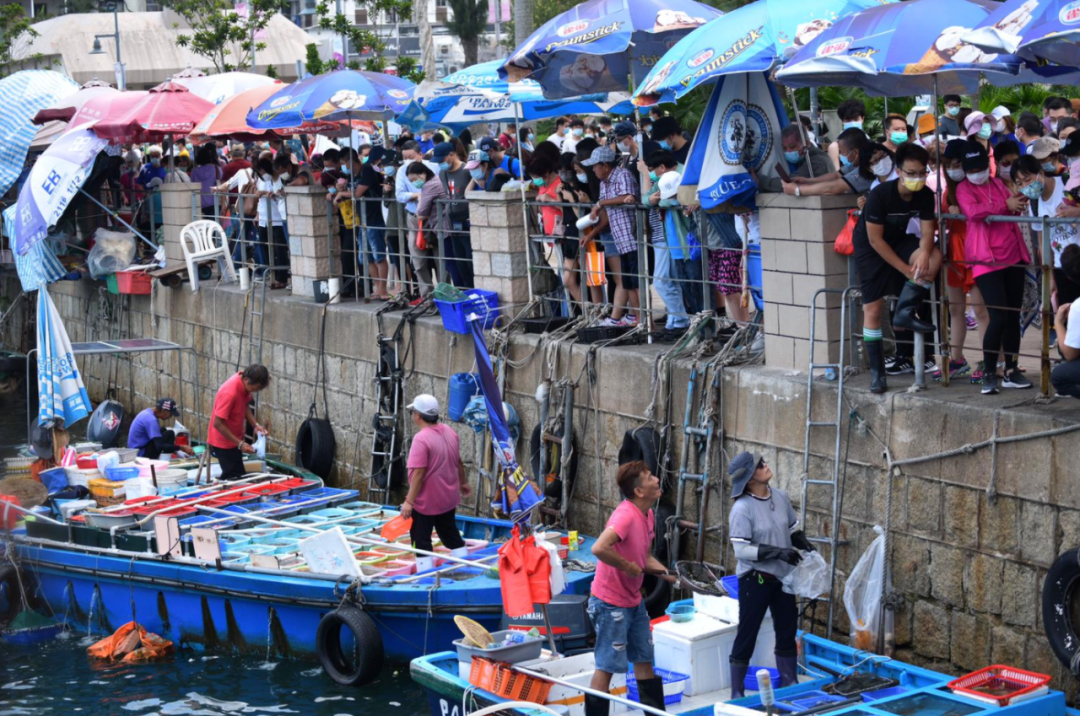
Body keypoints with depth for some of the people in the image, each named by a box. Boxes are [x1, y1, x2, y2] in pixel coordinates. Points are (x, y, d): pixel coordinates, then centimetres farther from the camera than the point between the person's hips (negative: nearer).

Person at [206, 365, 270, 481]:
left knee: (237, 476, 16)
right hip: (224, 442, -9)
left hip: (235, 439, 9)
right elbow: (217, 423, -29)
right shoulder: (229, 393, -33)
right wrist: (240, 443, -28)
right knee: (234, 478, -6)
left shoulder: (245, 384, -8)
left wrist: (256, 424, -5)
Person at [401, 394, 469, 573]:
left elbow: (419, 473, -25)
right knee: (452, 536, 21)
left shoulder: (421, 439, -23)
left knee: (421, 542, 4)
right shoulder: (450, 433, 0)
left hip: (425, 503, -8)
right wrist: (463, 482, 28)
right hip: (448, 499, 8)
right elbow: (458, 462, 12)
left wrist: (409, 501, -20)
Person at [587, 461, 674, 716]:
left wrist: (670, 574, 3)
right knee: (608, 666, -2)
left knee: (644, 660, 19)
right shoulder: (626, 515, -25)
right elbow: (599, 548, -41)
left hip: (634, 600, 10)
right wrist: (628, 567, -27)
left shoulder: (648, 515, 5)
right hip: (610, 603, -10)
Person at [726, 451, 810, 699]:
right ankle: (737, 693, 12)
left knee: (787, 631, 16)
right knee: (747, 634, 2)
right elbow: (742, 550, -22)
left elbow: (793, 528, 15)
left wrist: (802, 542, -5)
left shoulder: (781, 497, 0)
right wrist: (778, 552, -27)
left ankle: (789, 685, 30)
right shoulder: (742, 509, -19)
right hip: (755, 578, -7)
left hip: (782, 576, 7)